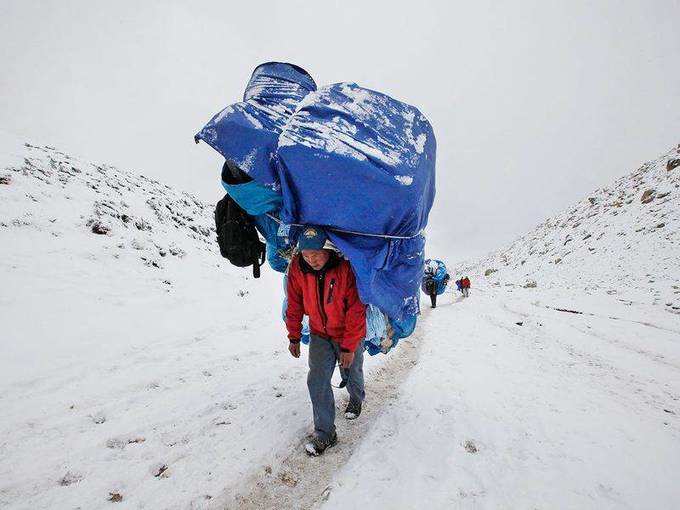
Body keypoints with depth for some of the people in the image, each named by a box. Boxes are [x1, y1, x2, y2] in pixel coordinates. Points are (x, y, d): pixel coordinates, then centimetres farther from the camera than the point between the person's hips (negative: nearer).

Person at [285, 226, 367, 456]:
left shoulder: (346, 267, -30)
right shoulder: (297, 267, -18)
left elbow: (356, 310, -23)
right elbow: (294, 305, -4)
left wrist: (349, 346, -19)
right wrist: (294, 337, 2)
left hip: (348, 334, -2)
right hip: (319, 334, 3)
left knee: (351, 374, 19)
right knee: (317, 381, -3)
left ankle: (356, 399, 53)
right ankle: (325, 433, 14)